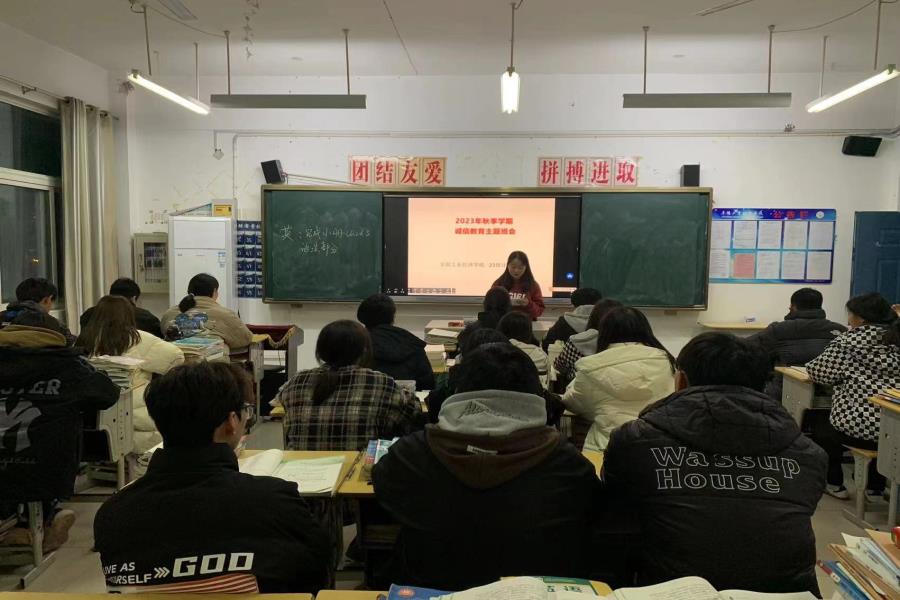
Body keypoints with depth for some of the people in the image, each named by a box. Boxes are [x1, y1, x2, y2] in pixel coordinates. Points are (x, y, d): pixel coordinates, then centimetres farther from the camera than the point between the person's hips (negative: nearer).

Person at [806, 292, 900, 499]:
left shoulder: (848, 341, -11)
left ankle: (835, 484, 29)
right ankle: (875, 487, 37)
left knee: (821, 430, 24)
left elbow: (819, 372, -7)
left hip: (860, 428, -6)